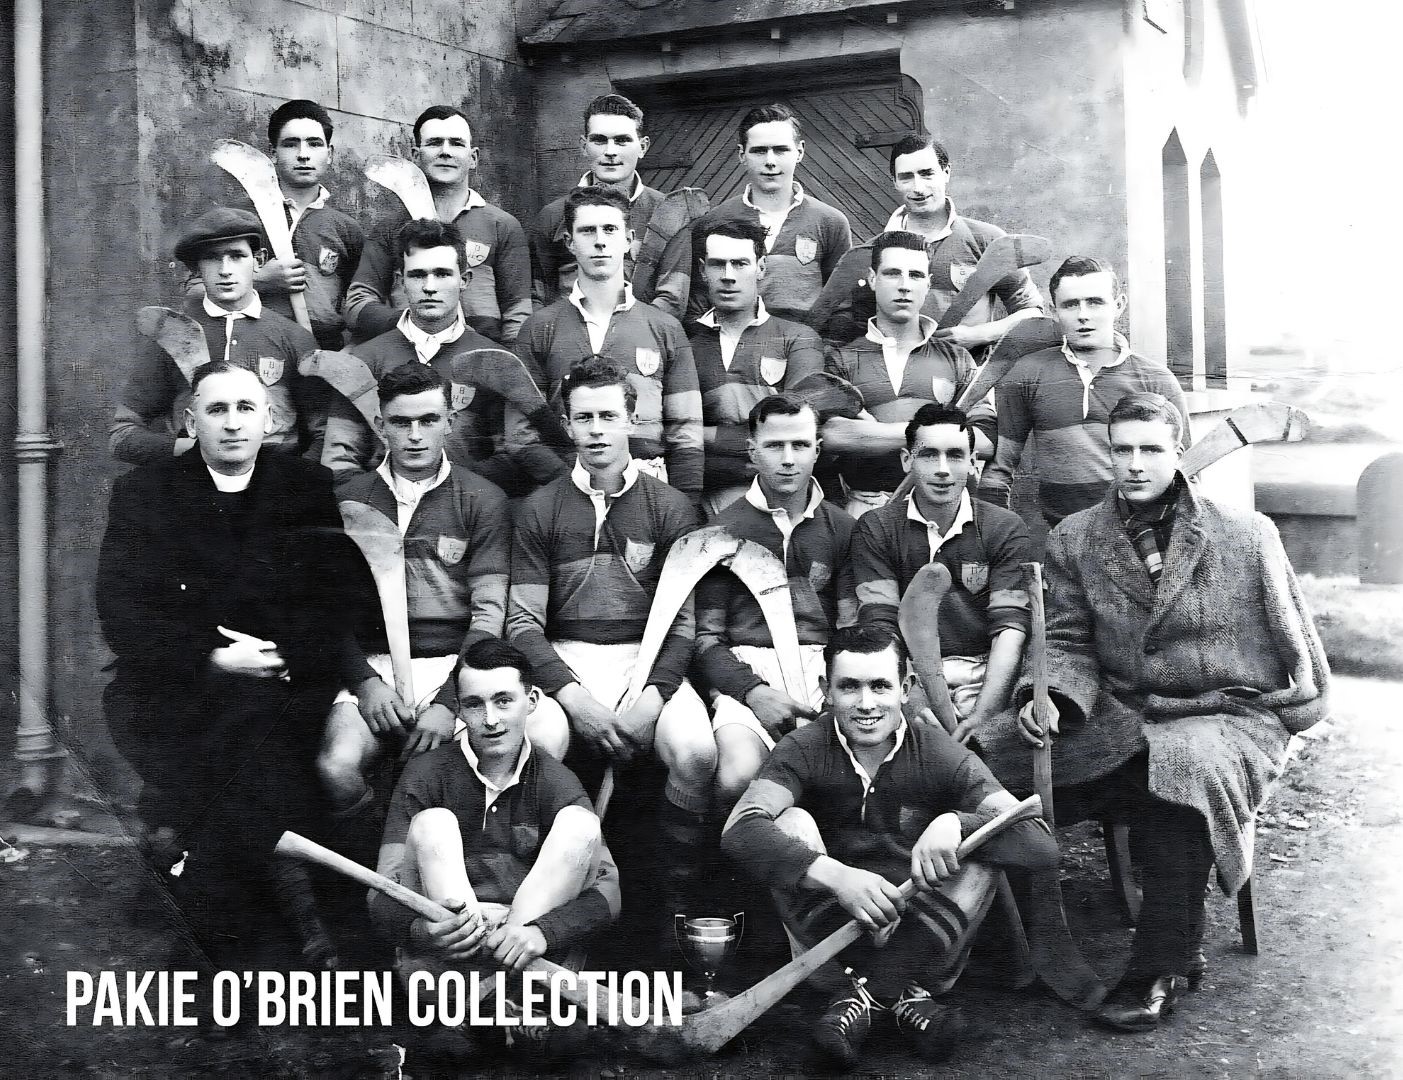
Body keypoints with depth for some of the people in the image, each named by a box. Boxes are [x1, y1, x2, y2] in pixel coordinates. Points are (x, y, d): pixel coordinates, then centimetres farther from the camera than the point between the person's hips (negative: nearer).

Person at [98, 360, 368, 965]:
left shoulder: (312, 490, 10)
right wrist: (213, 659, -13)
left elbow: (348, 602, 3)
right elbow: (121, 614, -1)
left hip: (286, 684, 0)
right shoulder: (142, 494, 9)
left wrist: (276, 654, -13)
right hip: (170, 688, 1)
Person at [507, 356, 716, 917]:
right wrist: (573, 698, -15)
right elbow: (523, 621, 1)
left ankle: (679, 902, -9)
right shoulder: (540, 509, 7)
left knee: (696, 753, -29)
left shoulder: (669, 506, 7)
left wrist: (651, 699, -14)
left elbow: (682, 620, 2)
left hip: (649, 659, 0)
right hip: (563, 661, 0)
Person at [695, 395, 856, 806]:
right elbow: (706, 637, 5)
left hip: (823, 666, 2)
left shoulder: (842, 529, 15)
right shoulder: (725, 530, 9)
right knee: (738, 779, -31)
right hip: (747, 670, -1)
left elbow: (853, 631, 10)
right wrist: (753, 692, -13)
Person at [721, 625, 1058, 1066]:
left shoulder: (939, 754, -7)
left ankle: (870, 994, -24)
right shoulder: (805, 750, -6)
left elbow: (1041, 844, -17)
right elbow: (739, 830, -25)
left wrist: (954, 823, -36)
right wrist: (837, 876, -41)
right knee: (790, 822, -21)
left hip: (925, 938, 0)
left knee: (985, 835, -20)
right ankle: (904, 995, -26)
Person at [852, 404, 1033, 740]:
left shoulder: (1006, 529, 7)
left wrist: (983, 714, -21)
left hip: (985, 675, 0)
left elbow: (1010, 626, -4)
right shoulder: (875, 529, 7)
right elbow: (879, 625, -3)